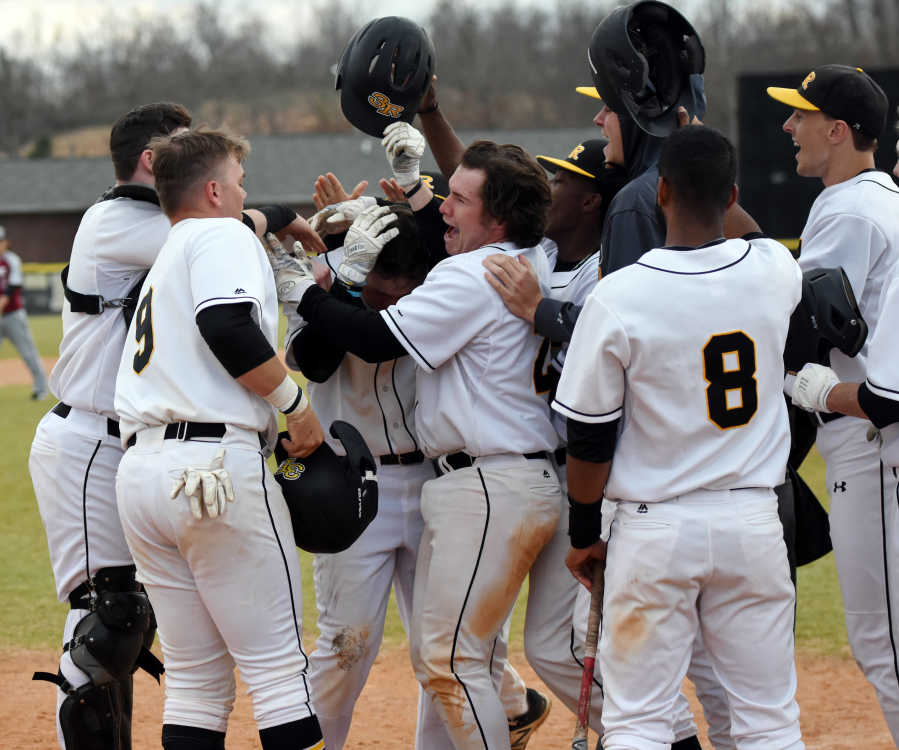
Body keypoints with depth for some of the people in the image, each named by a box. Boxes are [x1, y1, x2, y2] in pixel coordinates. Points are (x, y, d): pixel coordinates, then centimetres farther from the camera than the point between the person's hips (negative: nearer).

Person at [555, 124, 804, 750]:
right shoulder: (774, 271, -4)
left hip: (656, 530, -3)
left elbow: (590, 437, -5)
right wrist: (712, 187, 24)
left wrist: (584, 534, 7)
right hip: (754, 522, 3)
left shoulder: (618, 295, -12)